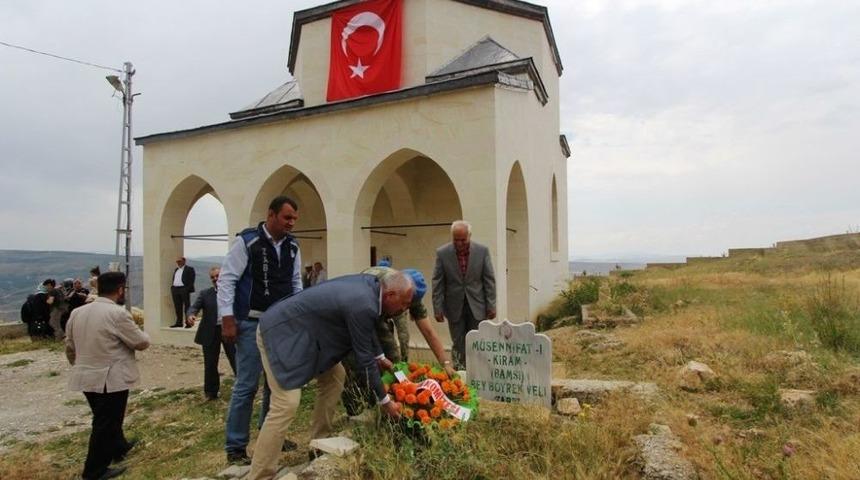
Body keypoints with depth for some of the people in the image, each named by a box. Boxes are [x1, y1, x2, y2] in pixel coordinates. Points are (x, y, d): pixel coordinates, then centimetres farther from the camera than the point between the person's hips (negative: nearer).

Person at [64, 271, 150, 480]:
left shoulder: (77, 312, 4)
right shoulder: (118, 313, -19)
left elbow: (70, 347, 15)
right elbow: (142, 342, -12)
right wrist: (141, 333, 10)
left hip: (85, 377, 8)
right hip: (111, 379, -8)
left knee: (106, 419, 24)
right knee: (105, 423, 5)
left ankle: (119, 447, 41)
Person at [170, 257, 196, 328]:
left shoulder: (189, 269, -2)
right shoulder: (176, 269, 20)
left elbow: (192, 279, -9)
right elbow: (174, 279, 24)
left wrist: (188, 289, -18)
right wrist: (172, 287, 9)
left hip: (184, 289, -7)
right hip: (175, 289, 7)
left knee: (187, 306, -4)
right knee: (177, 307, 8)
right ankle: (179, 322, 13)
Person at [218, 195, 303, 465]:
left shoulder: (292, 246, 7)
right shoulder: (247, 241, -10)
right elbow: (226, 279, -10)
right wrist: (227, 319, -15)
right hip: (252, 323, -6)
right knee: (247, 385, -2)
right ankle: (235, 448, 13)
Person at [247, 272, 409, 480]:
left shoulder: (370, 284, -1)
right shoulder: (363, 305, -27)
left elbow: (366, 331, 20)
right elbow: (364, 358, -17)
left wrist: (379, 356, 26)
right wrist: (384, 400, -5)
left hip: (301, 330, 10)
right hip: (281, 332, -10)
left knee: (334, 376, 13)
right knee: (286, 405, -14)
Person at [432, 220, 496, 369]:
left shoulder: (482, 251, -5)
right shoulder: (442, 253, -6)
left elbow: (489, 280, -1)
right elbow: (437, 283, -3)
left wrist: (491, 305, -3)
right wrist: (437, 308, -6)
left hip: (476, 306, 0)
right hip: (455, 306, 0)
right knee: (458, 345, 6)